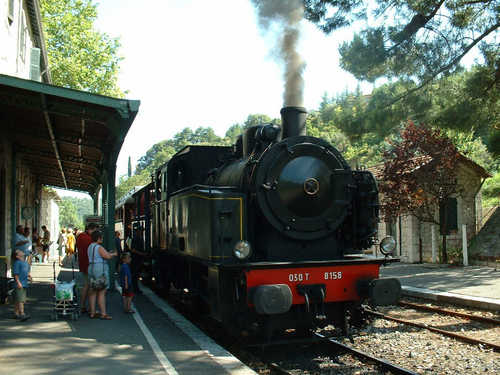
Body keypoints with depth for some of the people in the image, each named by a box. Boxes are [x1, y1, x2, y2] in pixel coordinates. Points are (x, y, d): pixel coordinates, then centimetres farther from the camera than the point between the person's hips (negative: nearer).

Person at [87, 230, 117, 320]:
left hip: (91, 269, 9)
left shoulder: (90, 247, 14)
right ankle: (103, 314, -5)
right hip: (100, 270, -9)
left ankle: (92, 313, 14)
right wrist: (113, 254, -4)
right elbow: (107, 256, -24)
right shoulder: (99, 247, -14)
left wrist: (108, 253, 22)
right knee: (102, 293, -6)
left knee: (92, 292, 10)